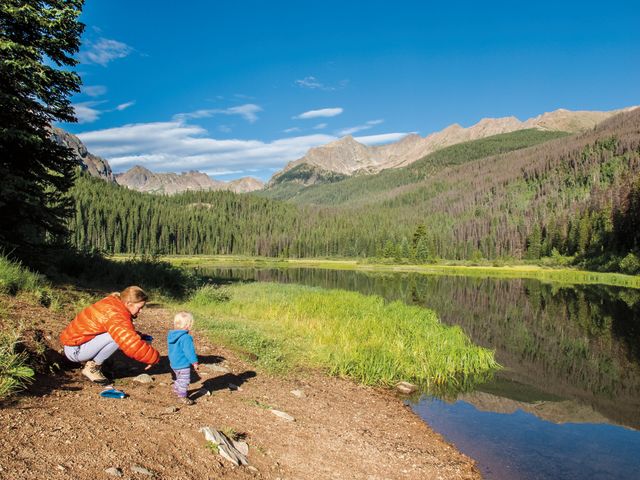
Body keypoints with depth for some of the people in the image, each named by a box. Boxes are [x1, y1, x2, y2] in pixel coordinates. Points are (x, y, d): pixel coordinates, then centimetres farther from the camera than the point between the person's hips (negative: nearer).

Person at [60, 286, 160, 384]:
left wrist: (139, 336, 1)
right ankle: (92, 368, -9)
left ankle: (93, 361, 6)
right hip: (75, 350, -10)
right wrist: (154, 358, -20)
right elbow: (132, 345, -32)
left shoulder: (113, 305, 3)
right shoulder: (116, 316, -27)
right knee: (118, 337, -25)